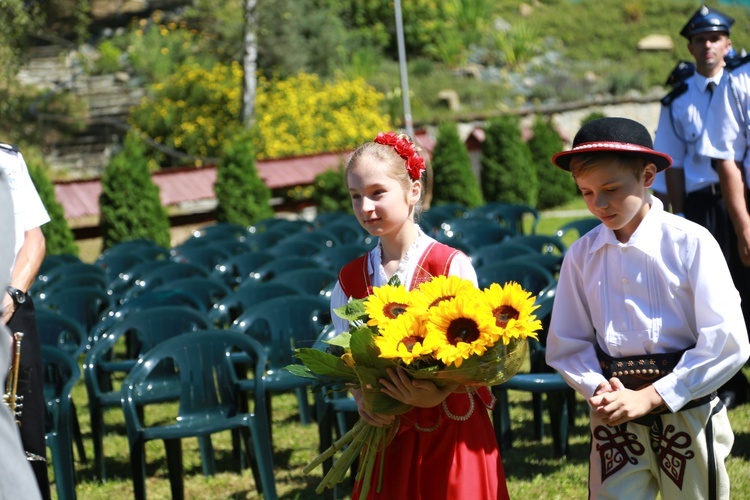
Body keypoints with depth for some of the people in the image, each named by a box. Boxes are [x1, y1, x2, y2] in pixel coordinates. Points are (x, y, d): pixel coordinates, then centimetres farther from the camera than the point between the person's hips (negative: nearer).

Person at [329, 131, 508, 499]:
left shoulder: (452, 265, -8)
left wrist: (436, 394, -27)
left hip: (454, 431, -3)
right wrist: (363, 400, -16)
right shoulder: (349, 281, 4)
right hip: (389, 434, 3)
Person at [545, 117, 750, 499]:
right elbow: (566, 344, 7)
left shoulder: (690, 243, -9)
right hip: (615, 420, 2)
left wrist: (650, 397, -16)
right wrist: (597, 389, -13)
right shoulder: (581, 256, 1)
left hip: (688, 414, -2)